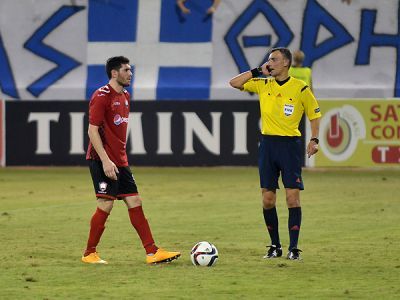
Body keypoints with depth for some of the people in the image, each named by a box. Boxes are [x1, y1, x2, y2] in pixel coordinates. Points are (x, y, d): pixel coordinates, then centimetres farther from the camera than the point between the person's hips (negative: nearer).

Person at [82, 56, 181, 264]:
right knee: (106, 204, -9)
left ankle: (152, 252, 3)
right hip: (103, 160, -9)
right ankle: (89, 254, 3)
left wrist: (121, 157, 20)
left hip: (120, 161, 9)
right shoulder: (102, 96, -12)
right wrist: (106, 161, -22)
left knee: (135, 203, 4)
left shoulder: (125, 96, 15)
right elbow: (93, 130, -17)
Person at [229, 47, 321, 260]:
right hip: (267, 143, 4)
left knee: (292, 197, -8)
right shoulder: (263, 85, 7)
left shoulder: (300, 88, -2)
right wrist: (257, 72, -1)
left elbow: (314, 114, 6)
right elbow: (234, 83, 7)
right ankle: (275, 246, 14)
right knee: (267, 199, 2)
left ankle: (293, 248, -3)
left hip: (290, 144, -4)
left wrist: (314, 140, -6)